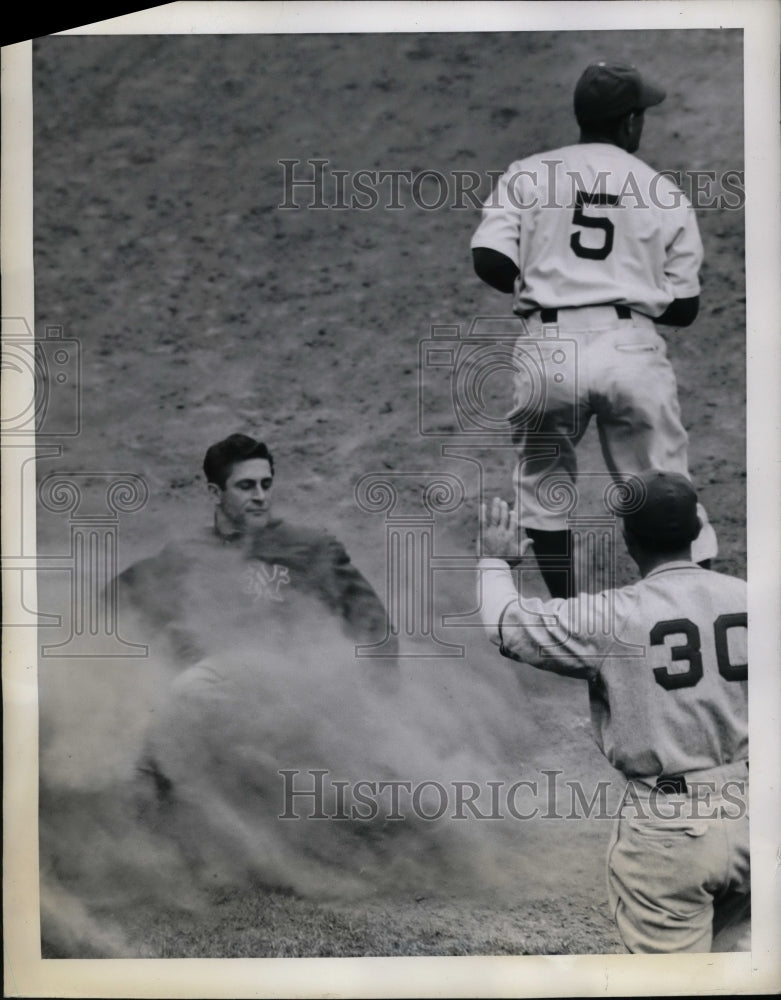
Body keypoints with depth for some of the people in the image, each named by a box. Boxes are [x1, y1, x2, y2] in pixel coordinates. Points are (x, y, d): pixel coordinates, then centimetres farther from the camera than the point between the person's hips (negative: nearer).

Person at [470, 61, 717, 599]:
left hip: (548, 349, 0)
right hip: (632, 349, 0)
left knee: (544, 488, 19)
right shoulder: (666, 193, 9)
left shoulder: (527, 174, 8)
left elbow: (490, 262, -4)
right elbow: (684, 308, 9)